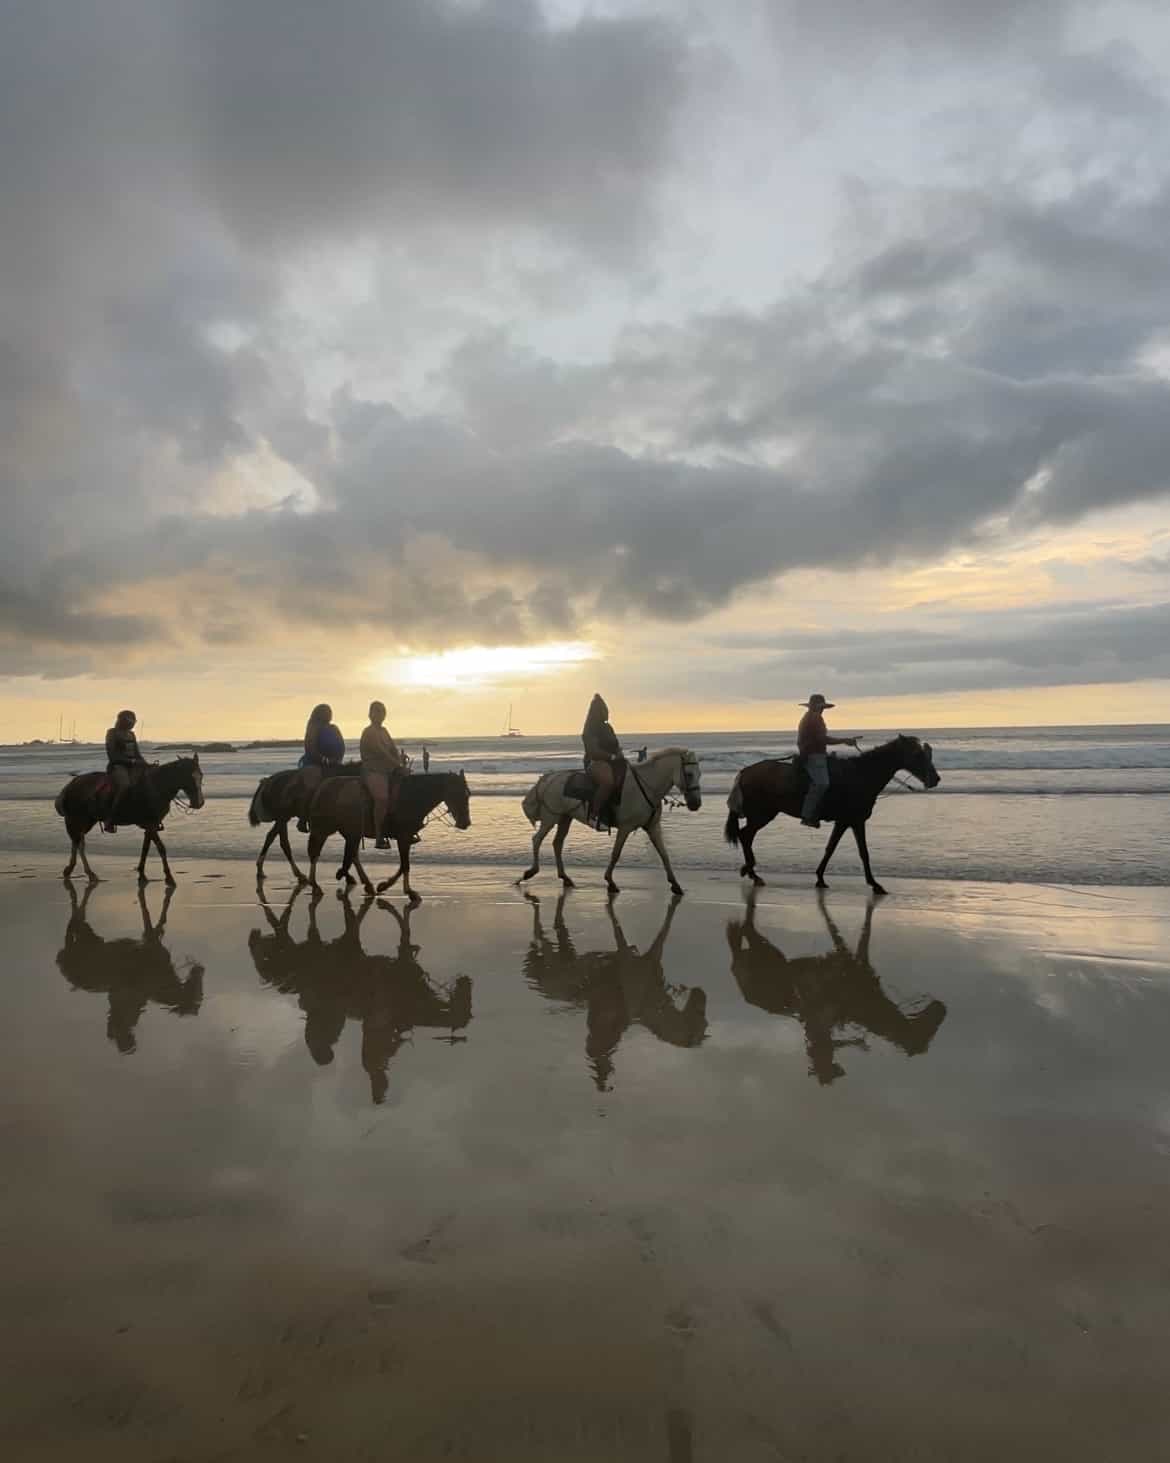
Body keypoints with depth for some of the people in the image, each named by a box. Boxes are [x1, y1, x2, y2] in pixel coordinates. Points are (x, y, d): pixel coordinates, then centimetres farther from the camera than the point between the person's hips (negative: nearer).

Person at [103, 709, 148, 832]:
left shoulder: (131, 734, 20)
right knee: (125, 786, -35)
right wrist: (131, 761, -17)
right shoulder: (112, 733, 0)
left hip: (133, 766, 7)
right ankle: (109, 820, -30)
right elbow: (112, 755, -9)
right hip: (117, 765, -7)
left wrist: (145, 763, 3)